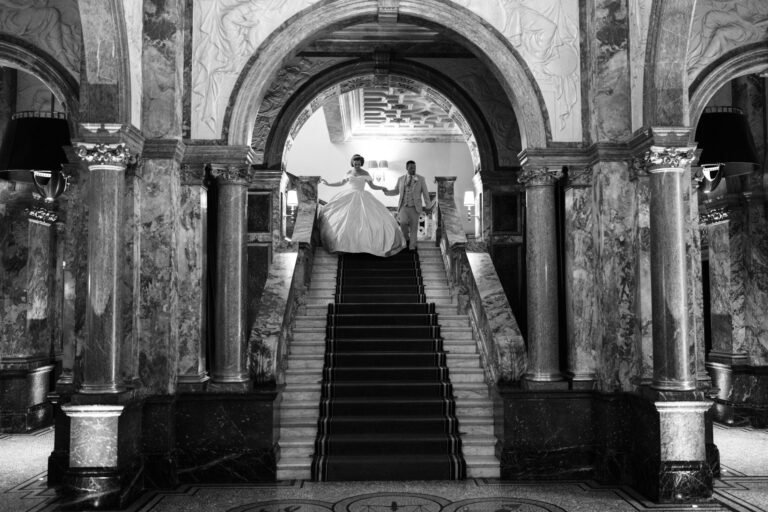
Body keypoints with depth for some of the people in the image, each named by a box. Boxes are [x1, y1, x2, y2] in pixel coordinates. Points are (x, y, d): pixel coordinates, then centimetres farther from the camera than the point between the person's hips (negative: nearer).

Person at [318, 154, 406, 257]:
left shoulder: (365, 173, 1)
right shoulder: (349, 172, 6)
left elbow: (372, 186, 6)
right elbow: (342, 183, 18)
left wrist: (382, 188, -11)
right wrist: (328, 184, 16)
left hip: (362, 199, -2)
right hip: (349, 198, 2)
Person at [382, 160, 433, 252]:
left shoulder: (421, 179, -3)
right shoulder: (401, 179, 4)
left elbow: (425, 193, 0)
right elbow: (396, 191, 16)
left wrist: (428, 207, 0)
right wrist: (387, 191, -3)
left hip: (415, 208, -1)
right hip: (403, 207, 1)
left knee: (413, 229, -2)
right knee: (403, 223, -23)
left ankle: (412, 248, 9)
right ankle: (407, 239, 5)